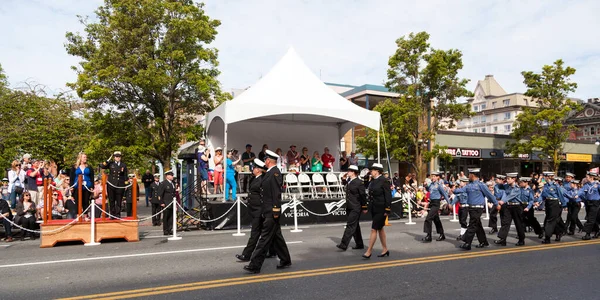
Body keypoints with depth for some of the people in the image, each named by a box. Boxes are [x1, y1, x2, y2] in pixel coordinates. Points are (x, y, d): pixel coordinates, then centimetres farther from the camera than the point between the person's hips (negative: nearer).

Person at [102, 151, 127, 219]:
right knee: (111, 201, 4)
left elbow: (125, 176, 9)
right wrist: (108, 159, -11)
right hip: (111, 185, 0)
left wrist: (126, 184, 4)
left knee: (119, 201, 1)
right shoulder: (111, 164, 9)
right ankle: (112, 215, 11)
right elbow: (103, 166, -5)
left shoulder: (123, 165, 9)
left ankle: (118, 214, 8)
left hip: (120, 186, 0)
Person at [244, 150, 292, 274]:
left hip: (271, 212, -10)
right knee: (276, 236, 16)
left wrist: (276, 212, -21)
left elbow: (277, 194, -20)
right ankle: (285, 260, 27)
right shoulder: (270, 173, 14)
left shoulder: (275, 173, -15)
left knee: (265, 238, -5)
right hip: (268, 211, 10)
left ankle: (255, 266, 0)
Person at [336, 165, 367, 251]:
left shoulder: (359, 182, -13)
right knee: (355, 226, 16)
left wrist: (364, 208, -8)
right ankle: (359, 244, 26)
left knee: (350, 225, -11)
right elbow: (344, 183, 32)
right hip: (349, 207, 9)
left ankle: (344, 244, -13)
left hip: (355, 208, -9)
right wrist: (343, 179, 11)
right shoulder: (349, 180, 9)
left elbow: (363, 195, -11)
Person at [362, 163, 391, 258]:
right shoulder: (372, 181, 9)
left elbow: (388, 196, -14)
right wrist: (368, 207, 12)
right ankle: (385, 249, 28)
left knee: (374, 229, -7)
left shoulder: (384, 181, -13)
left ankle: (369, 251, -1)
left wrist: (387, 210, -16)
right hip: (374, 208, 8)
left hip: (381, 209, -8)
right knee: (380, 229, 16)